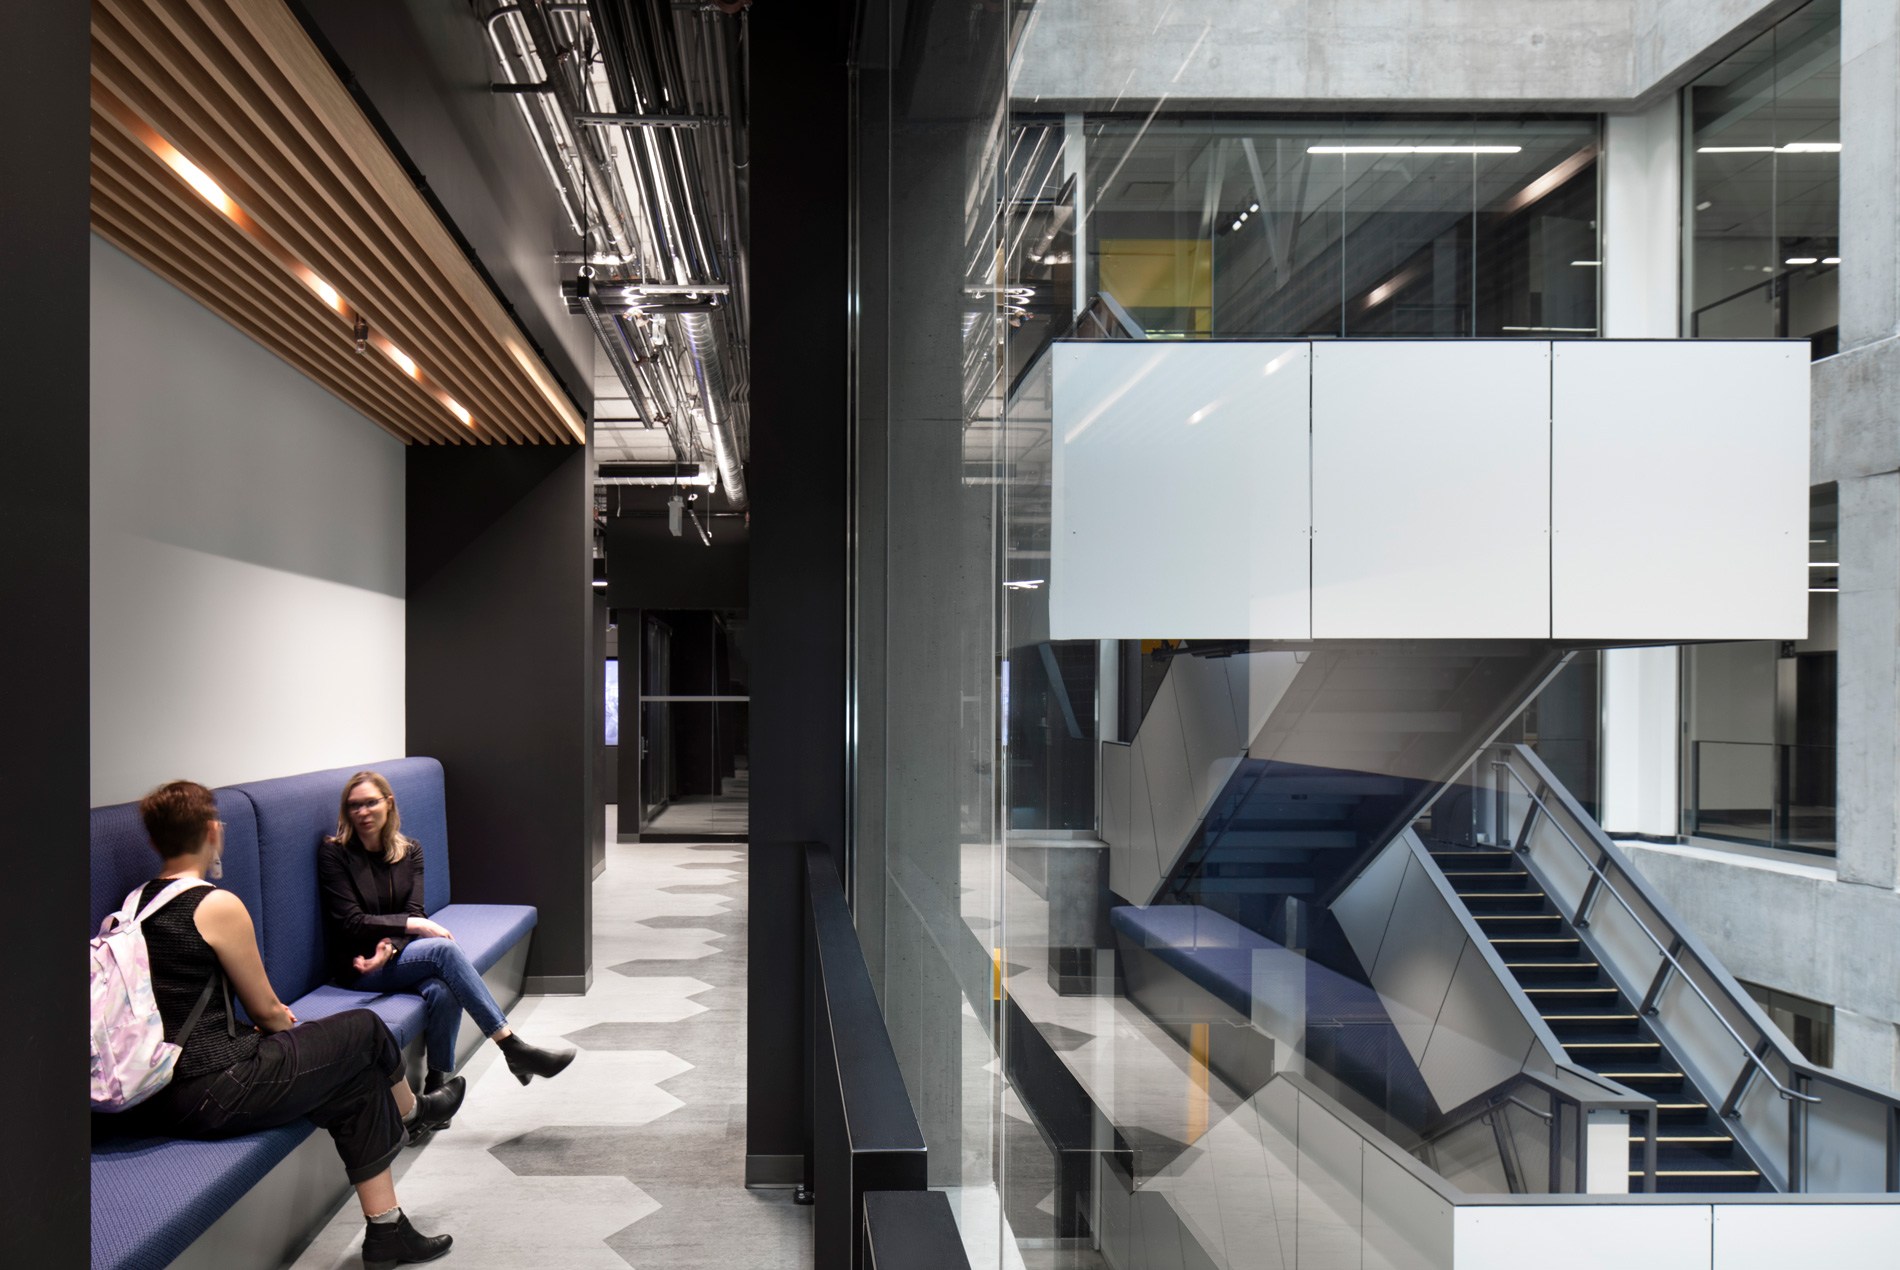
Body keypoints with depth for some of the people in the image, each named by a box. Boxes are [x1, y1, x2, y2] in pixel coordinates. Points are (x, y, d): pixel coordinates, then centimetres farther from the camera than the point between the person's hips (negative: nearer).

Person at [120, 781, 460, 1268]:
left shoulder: (136, 903, 11)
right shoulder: (218, 906, -14)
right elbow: (265, 1011, -5)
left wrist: (274, 1018, 19)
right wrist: (283, 1023, 18)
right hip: (205, 1095, -9)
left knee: (358, 1080, 14)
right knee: (363, 1029, 8)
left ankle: (386, 1229, 19)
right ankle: (411, 1109, 39)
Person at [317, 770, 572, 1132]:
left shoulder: (409, 851, 9)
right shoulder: (334, 854, -4)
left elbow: (414, 912, 0)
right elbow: (350, 922, -11)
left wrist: (388, 947, -20)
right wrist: (414, 926, -20)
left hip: (398, 955, 4)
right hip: (359, 965, -4)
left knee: (443, 991, -32)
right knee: (444, 948, -32)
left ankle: (437, 1084, -18)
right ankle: (513, 1048, -32)